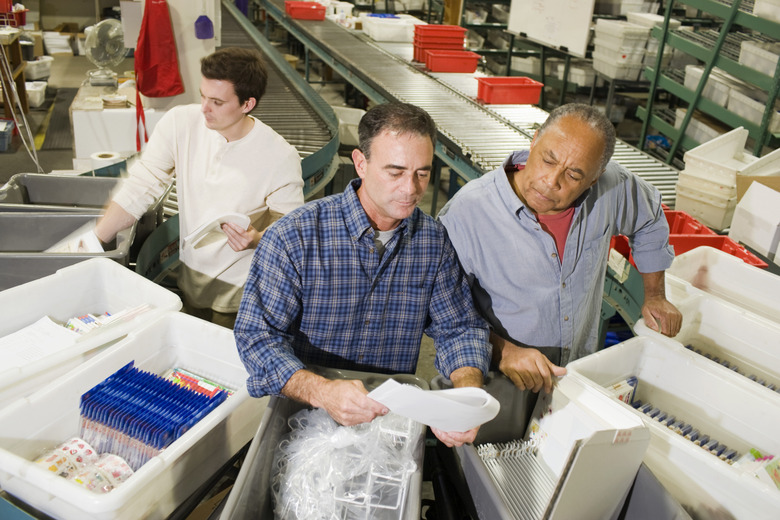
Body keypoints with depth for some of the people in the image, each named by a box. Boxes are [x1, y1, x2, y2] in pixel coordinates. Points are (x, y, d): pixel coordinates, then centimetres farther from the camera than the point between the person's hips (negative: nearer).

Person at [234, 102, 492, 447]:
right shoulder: (294, 237, -13)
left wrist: (468, 394, -15)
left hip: (396, 417, 4)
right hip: (305, 417, -3)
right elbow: (257, 335, -14)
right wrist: (320, 391, -32)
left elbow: (461, 327, 6)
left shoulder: (433, 241, 1)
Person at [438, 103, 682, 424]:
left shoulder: (610, 188, -8)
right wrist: (501, 350, -24)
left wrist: (654, 296, 21)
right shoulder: (468, 211, -22)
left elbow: (650, 220, 16)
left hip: (581, 375, 4)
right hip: (500, 386, -4)